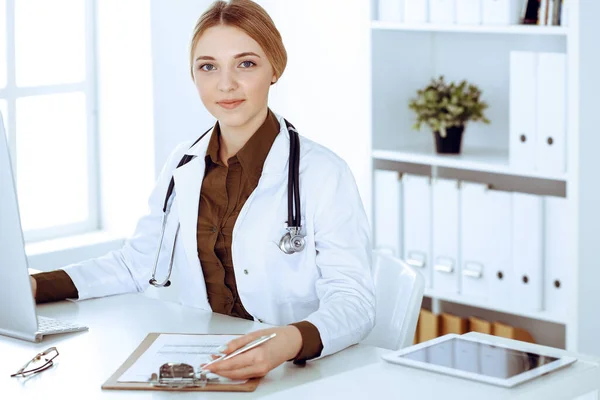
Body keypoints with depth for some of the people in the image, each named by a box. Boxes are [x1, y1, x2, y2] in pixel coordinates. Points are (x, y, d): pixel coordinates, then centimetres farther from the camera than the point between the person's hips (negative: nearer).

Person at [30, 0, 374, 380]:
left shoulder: (323, 174, -11)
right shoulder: (184, 164, 9)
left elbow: (354, 300, -17)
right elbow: (137, 264, 18)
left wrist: (290, 341, -38)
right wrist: (36, 287, 3)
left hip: (300, 377, -4)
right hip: (199, 367, 4)